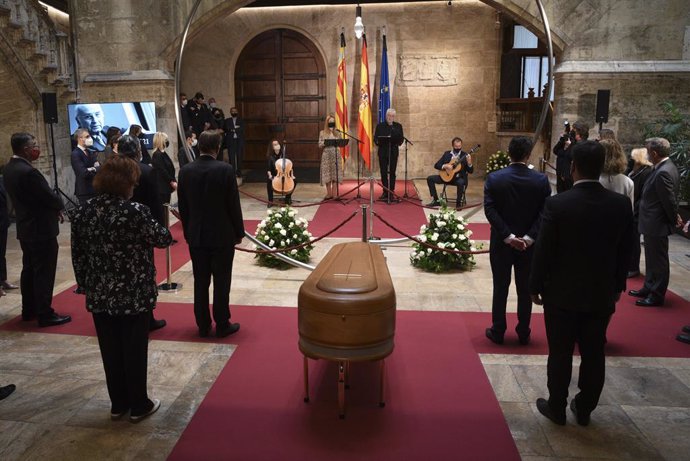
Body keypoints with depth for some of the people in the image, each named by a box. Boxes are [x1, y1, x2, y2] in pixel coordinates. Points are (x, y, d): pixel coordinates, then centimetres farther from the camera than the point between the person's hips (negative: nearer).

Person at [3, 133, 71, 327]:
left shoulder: (9, 168, 7)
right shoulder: (28, 172, -24)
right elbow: (50, 197, -20)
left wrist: (53, 208, 6)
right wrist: (59, 206, 1)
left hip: (25, 228, 10)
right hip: (41, 229, -10)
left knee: (29, 270, 18)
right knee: (44, 273, -2)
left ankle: (29, 310, 28)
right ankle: (45, 314, 5)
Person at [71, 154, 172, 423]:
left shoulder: (82, 214, -1)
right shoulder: (135, 212, -18)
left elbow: (78, 259, 4)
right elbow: (163, 239, -6)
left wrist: (89, 286, 15)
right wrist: (157, 228, 15)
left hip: (100, 297, 5)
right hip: (134, 296, -5)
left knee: (110, 352, 16)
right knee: (135, 351, 9)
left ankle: (118, 404, 30)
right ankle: (139, 405, 23)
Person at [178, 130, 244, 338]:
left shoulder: (185, 171, -1)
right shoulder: (225, 169, -13)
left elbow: (183, 206, 5)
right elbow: (233, 204, -10)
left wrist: (188, 232, 15)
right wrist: (239, 232, 1)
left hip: (196, 236, 4)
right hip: (222, 235, -4)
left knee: (200, 282, 11)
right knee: (221, 281, 5)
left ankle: (203, 325, 19)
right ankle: (222, 325, 13)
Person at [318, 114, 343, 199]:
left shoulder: (337, 132, 7)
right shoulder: (322, 133, 4)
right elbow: (320, 145, 2)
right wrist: (325, 143, -16)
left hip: (335, 154, 1)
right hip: (326, 155, -1)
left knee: (335, 174, -2)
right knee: (327, 174, 1)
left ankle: (334, 193, 4)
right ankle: (329, 193, 10)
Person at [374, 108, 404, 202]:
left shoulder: (398, 126, 9)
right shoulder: (380, 126, 8)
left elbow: (401, 138, 4)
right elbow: (375, 138, 4)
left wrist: (398, 142, -17)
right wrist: (378, 142, -18)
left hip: (393, 152, 0)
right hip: (382, 152, 0)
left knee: (392, 173, -1)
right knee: (383, 173, 2)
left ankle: (391, 193, 4)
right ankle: (385, 192, 11)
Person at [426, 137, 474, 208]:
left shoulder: (465, 155, -2)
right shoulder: (447, 153, 6)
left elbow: (471, 171, -5)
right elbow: (436, 165, 2)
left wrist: (469, 163, -26)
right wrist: (445, 166, -17)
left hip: (459, 177, -3)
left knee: (461, 182, -38)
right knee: (430, 178, -11)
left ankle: (459, 202, -14)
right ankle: (436, 200, -2)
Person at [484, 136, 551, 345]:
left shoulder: (494, 178, -9)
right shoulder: (541, 180, -7)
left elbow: (490, 210, -15)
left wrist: (508, 236, -15)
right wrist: (529, 237, -14)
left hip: (501, 243, 0)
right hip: (529, 244, 1)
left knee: (500, 288, 11)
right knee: (525, 289, 13)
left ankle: (498, 332, 19)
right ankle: (523, 333, 23)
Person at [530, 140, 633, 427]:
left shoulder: (556, 204, -18)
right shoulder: (622, 205, -7)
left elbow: (543, 252, -13)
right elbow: (624, 252, 3)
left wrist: (535, 286, 0)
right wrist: (618, 286, 16)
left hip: (562, 294, -3)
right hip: (601, 295, 3)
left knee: (560, 354, 10)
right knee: (593, 355, 16)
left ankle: (556, 408, 24)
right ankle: (584, 409, 30)